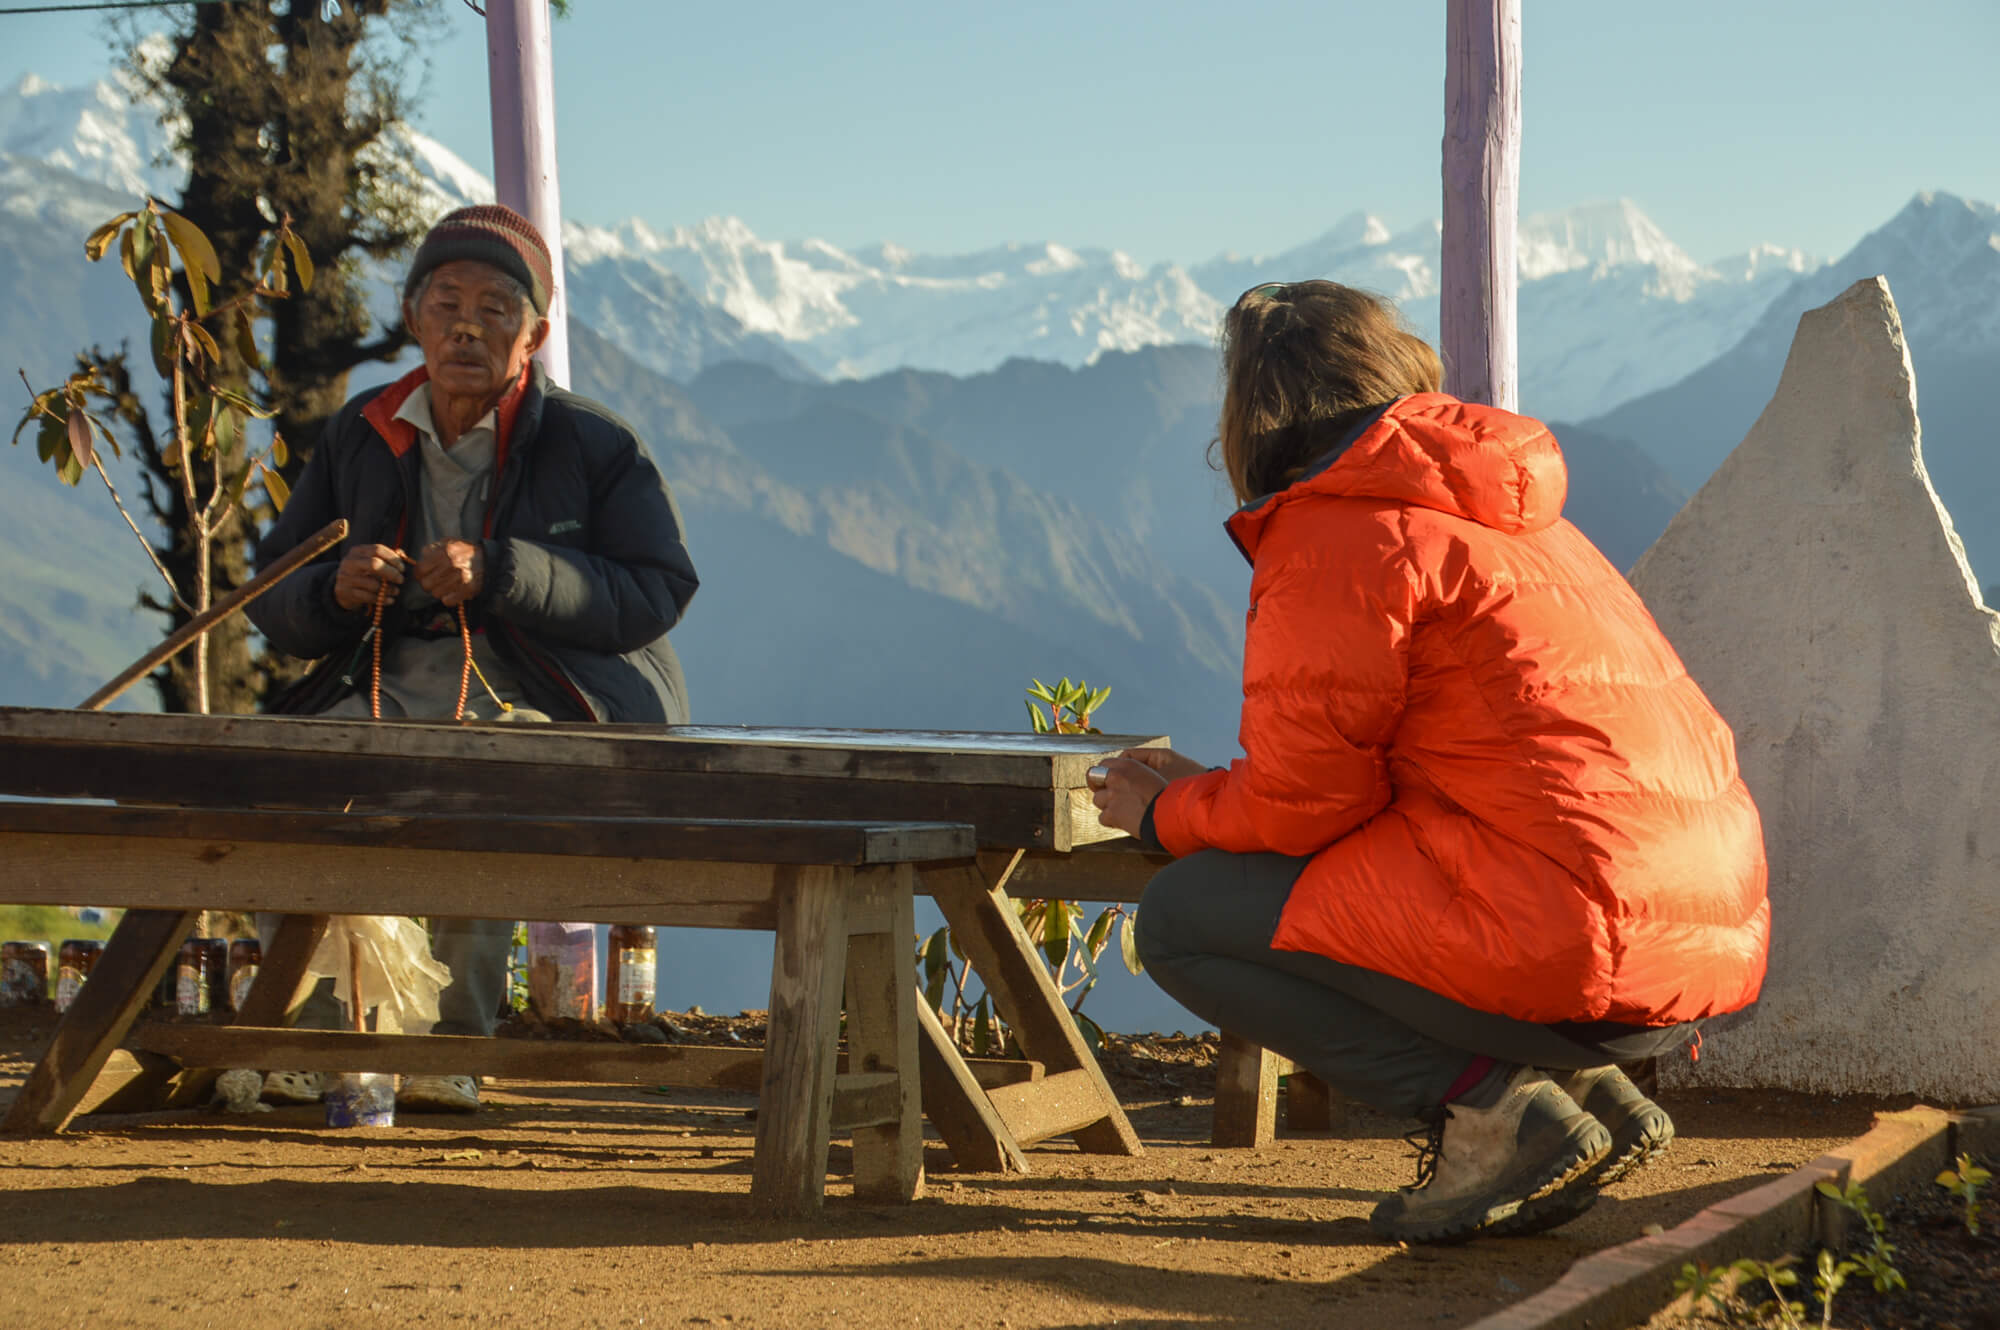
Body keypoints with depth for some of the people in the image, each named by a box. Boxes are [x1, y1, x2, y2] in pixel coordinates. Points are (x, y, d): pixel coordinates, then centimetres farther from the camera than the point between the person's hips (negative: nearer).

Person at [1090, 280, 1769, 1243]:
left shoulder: (1336, 537, -5)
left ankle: (1492, 1108, -8)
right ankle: (1588, 1088, 12)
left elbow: (1302, 800, -5)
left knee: (1182, 919, 1)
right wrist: (1208, 791, 30)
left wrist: (1170, 814, 15)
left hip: (1577, 954, -9)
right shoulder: (1508, 514, 24)